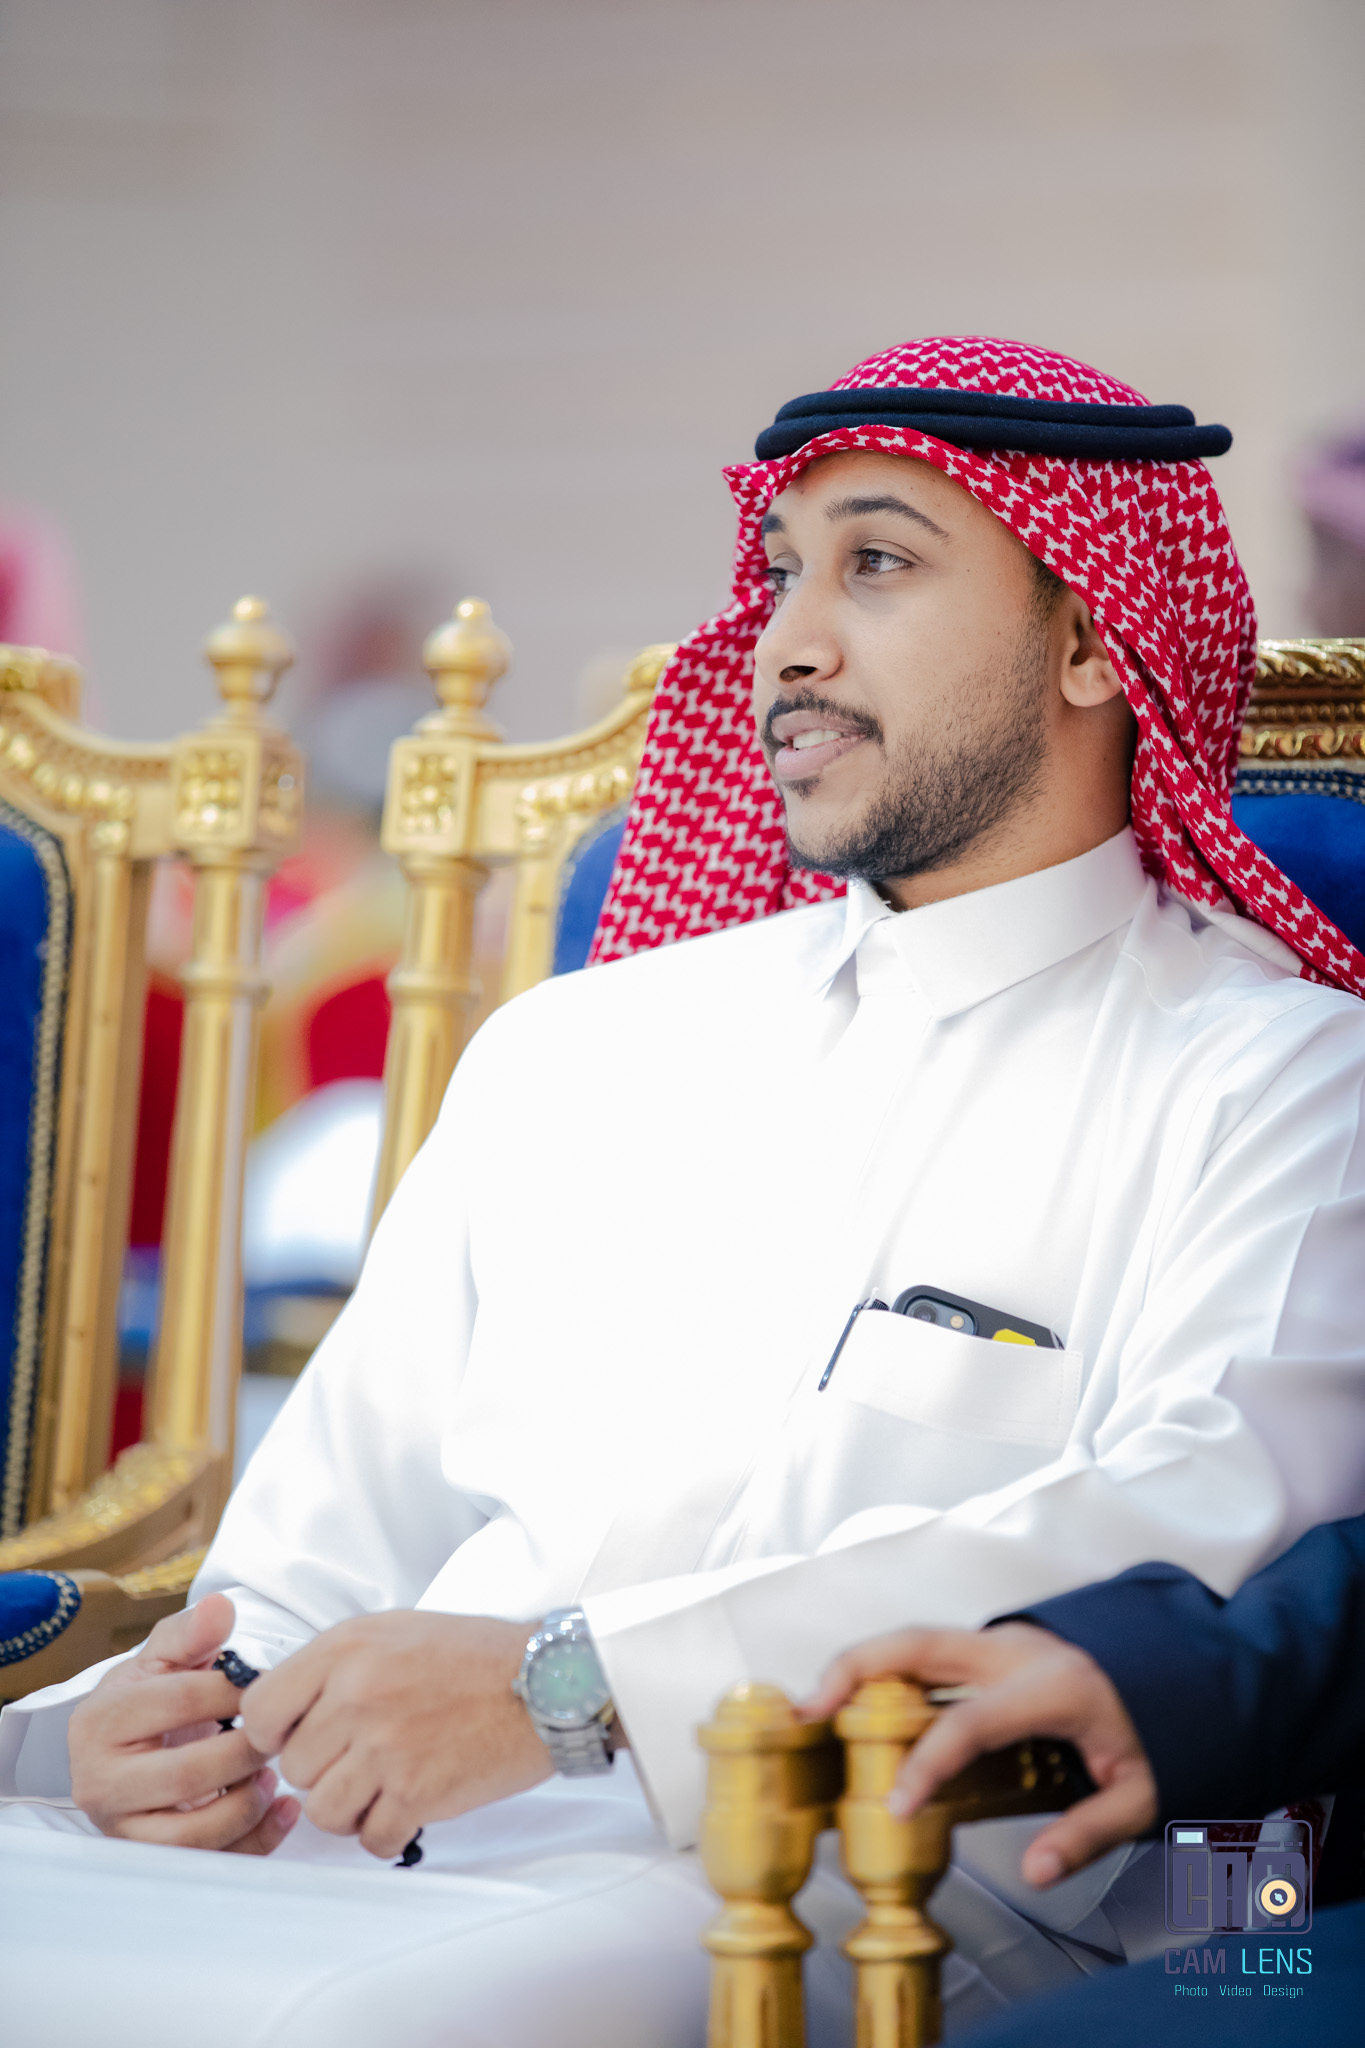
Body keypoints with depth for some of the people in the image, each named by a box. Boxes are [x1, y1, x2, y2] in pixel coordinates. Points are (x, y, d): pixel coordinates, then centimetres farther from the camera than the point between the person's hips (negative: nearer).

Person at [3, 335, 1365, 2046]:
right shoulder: (567, 1054, 24)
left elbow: (1210, 1520, -13)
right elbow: (334, 1534, 23)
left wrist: (579, 1681, -21)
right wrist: (192, 1709, -1)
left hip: (875, 1891, -6)